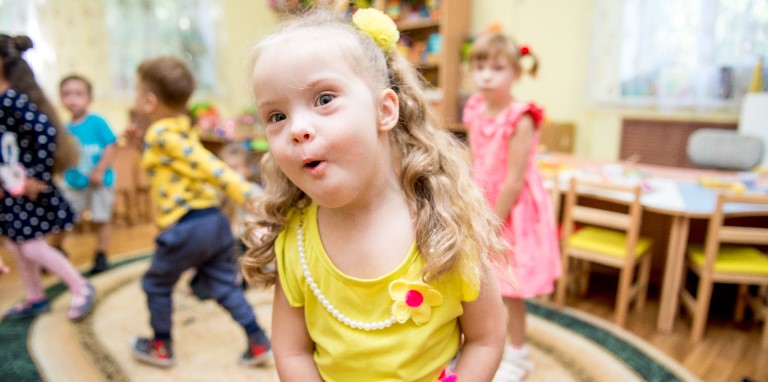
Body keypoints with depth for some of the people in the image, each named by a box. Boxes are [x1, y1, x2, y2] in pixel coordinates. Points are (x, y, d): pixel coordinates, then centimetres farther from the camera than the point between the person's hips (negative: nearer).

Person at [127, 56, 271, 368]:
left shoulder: (162, 135, -12)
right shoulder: (182, 128, 14)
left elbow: (209, 166, -23)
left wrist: (250, 195, -31)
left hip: (185, 228, -8)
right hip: (215, 220, 8)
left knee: (156, 285, 17)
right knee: (225, 286, 15)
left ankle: (161, 348, 33)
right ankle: (259, 344, 17)